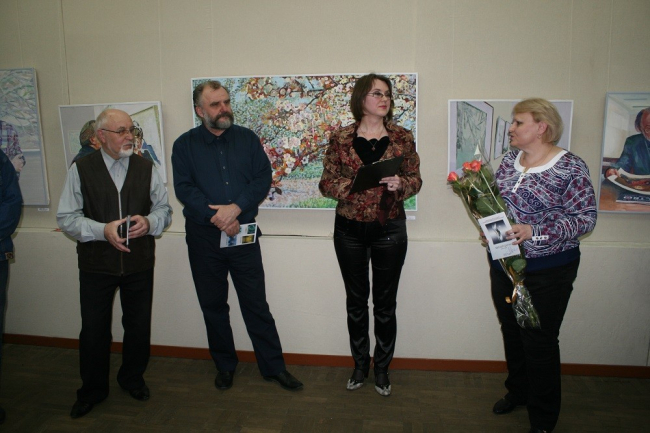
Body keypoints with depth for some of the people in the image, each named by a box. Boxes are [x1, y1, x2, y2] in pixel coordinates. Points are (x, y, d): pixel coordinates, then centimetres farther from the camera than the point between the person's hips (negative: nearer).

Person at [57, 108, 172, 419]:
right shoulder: (81, 169, -3)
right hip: (96, 264, -1)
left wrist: (149, 222, -16)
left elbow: (164, 209, 6)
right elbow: (66, 217, -4)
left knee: (139, 326, 13)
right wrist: (102, 230, -20)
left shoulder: (146, 168, 3)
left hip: (139, 264, 2)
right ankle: (92, 390, 32)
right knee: (93, 329, 8)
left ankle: (132, 378, 38)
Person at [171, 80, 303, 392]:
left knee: (256, 304, 4)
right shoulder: (185, 144, 3)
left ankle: (273, 366, 17)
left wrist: (236, 207, -16)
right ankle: (224, 366, 29)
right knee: (213, 304, 11)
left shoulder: (247, 139, 6)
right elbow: (184, 189, -7)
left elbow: (263, 178, -3)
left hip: (244, 234, 0)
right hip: (203, 237, 0)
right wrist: (217, 217, -16)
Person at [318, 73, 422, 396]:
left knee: (385, 303, 9)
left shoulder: (402, 138, 1)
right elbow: (327, 182, -1)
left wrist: (400, 184, -17)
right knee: (356, 301, 13)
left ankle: (382, 368, 29)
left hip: (389, 229, 0)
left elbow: (415, 180, 5)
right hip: (349, 230, 0)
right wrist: (356, 183, -19)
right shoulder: (341, 139, -1)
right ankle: (360, 364, 33)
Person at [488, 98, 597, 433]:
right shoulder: (510, 160, 6)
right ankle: (517, 390, 43)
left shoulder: (570, 167, -12)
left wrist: (535, 232, -26)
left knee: (539, 341, 5)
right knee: (511, 332, 19)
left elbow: (586, 218, -15)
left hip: (546, 270, -6)